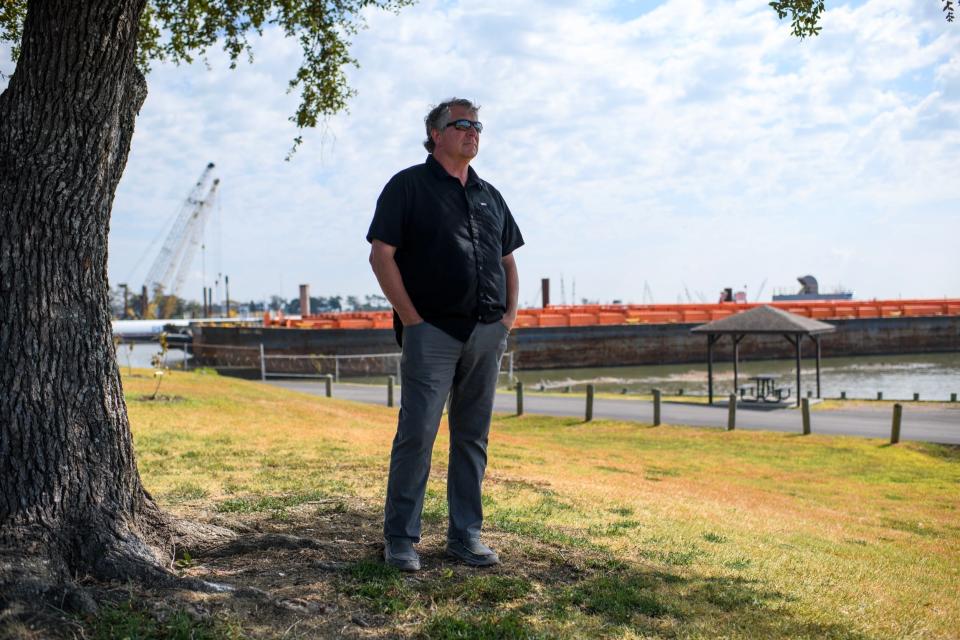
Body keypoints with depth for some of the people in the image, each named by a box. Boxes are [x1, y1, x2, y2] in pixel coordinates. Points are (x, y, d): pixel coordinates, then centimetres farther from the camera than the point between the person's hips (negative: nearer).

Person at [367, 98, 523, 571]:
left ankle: (465, 535, 18)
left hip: (488, 333, 6)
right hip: (433, 332, -6)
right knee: (417, 433, -6)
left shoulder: (489, 195, 19)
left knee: (472, 436, 9)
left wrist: (510, 315, 9)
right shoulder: (409, 185, 0)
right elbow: (381, 255, -7)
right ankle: (400, 538, 5)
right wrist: (412, 320, -12)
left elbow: (508, 260, 23)